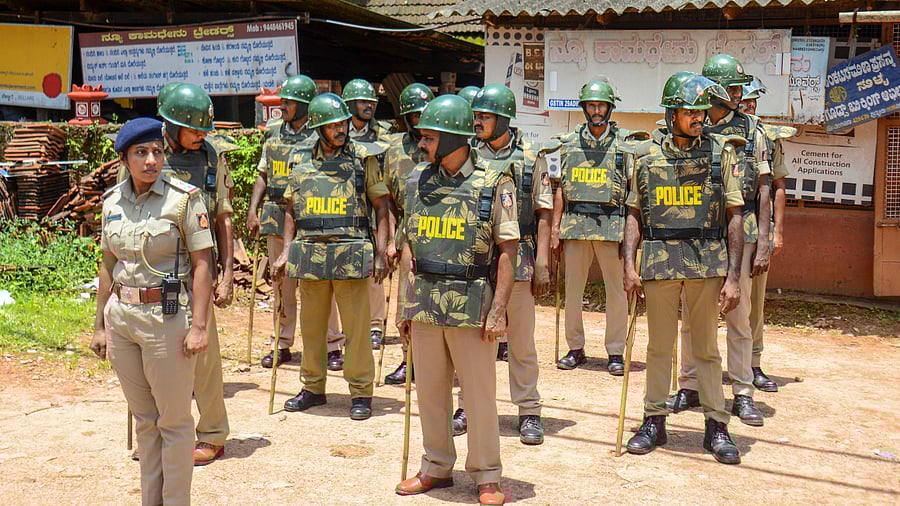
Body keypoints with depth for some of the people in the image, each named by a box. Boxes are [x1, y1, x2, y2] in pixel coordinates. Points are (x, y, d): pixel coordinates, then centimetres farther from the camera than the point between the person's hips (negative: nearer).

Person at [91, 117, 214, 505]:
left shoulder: (184, 198, -8)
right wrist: (99, 324, 15)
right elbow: (108, 266, 14)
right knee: (144, 418, 15)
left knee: (173, 420, 3)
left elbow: (202, 265, -10)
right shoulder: (112, 201, 8)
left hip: (167, 316, -5)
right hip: (122, 316, 6)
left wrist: (198, 326, -16)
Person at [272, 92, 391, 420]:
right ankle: (313, 388, 26)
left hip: (351, 253, -3)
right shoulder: (303, 163, 10)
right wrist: (286, 252, 8)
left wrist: (380, 253, -7)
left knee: (356, 325, -1)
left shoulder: (363, 160, 2)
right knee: (311, 325, 12)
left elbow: (381, 207, 2)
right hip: (309, 254, 3)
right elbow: (291, 210, 17)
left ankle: (361, 393, 10)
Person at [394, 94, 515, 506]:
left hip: (471, 303, -5)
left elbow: (507, 250, -6)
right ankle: (436, 467, 27)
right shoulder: (418, 182, 10)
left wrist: (498, 308, -13)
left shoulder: (494, 184, -5)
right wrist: (408, 300, 12)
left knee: (479, 391, 2)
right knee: (429, 389, 12)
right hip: (424, 302, 5)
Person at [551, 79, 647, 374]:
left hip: (612, 226, -2)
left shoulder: (626, 143, 3)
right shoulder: (570, 143, 11)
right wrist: (555, 226, 7)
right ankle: (575, 348, 19)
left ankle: (615, 352, 12)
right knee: (572, 290, 7)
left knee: (616, 291, 1)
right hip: (575, 224, 3)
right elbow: (561, 188, 12)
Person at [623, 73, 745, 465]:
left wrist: (733, 275, -5)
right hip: (659, 259, 1)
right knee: (659, 344, 9)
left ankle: (716, 426, 16)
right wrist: (629, 264, -1)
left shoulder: (722, 151, 3)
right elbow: (635, 213, 10)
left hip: (708, 259, -1)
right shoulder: (648, 155, 7)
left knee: (706, 346, 7)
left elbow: (734, 215, 1)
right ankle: (654, 421, 20)